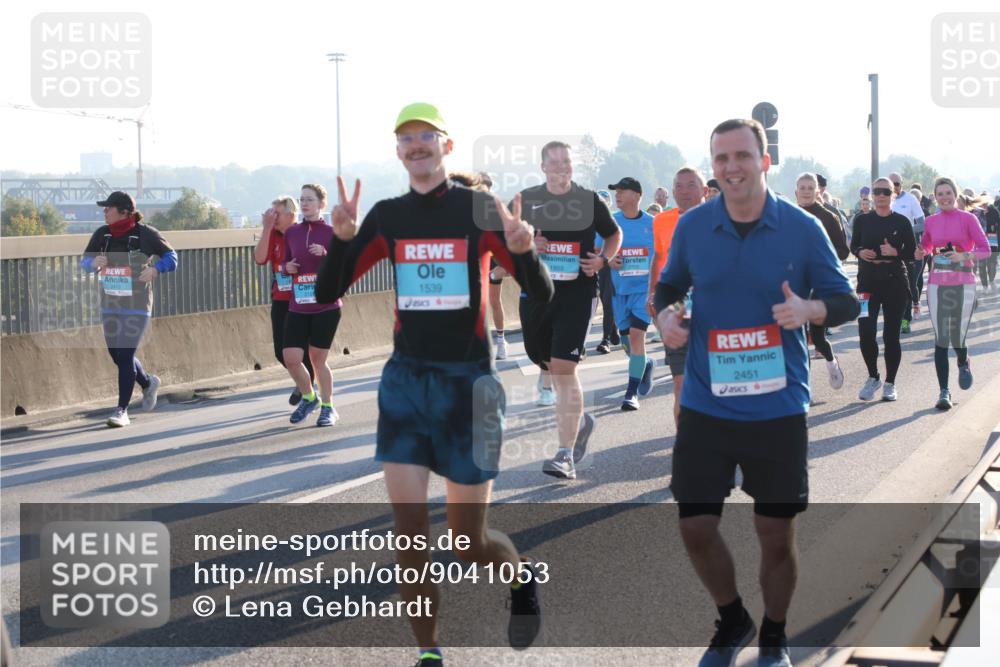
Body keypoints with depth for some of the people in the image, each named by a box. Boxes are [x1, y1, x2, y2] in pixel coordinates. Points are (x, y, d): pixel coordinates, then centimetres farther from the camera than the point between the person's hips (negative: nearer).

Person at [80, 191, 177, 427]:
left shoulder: (145, 234, -10)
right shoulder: (101, 234, 1)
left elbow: (171, 256, -1)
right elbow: (84, 262, 8)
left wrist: (155, 268, -21)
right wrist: (94, 262, -16)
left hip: (137, 307, -5)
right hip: (110, 305, 6)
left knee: (125, 356, -10)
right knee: (116, 355, 14)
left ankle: (122, 410, -2)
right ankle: (148, 383, 41)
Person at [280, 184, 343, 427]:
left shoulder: (331, 233, -3)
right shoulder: (292, 232, 8)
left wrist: (326, 254, -19)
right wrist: (287, 268, -4)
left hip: (326, 307, -3)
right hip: (297, 308, 3)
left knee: (317, 358, 2)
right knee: (291, 358, -5)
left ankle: (328, 407, 20)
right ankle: (308, 397, 22)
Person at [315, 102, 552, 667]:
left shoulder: (480, 209, -5)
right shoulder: (386, 216, 5)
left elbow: (542, 295, -8)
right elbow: (328, 293, 3)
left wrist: (524, 251, -29)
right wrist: (342, 238, -15)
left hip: (468, 380, -3)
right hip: (405, 379, 3)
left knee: (470, 540, 2)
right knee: (410, 530, -3)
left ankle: (525, 579, 35)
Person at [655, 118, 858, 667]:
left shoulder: (802, 228, -7)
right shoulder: (692, 226, -2)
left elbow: (846, 301, -1)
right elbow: (670, 285, 13)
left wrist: (809, 309, -23)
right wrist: (666, 314, -9)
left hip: (778, 410, -2)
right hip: (705, 406, 2)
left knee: (776, 534, 7)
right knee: (696, 528, 5)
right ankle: (731, 622, 34)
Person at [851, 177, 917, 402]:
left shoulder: (902, 222, 0)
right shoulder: (862, 220, 4)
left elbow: (912, 252, 3)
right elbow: (853, 245, 14)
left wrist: (895, 252, -16)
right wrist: (860, 252, -8)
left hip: (895, 282, -1)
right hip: (868, 281, 1)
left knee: (891, 335, 3)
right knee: (865, 332, -9)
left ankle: (890, 383, 17)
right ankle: (873, 377, 14)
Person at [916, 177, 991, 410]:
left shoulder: (967, 219, -2)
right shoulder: (931, 221, 7)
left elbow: (985, 249, -5)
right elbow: (925, 248, 22)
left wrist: (964, 256, -22)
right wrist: (920, 253, -1)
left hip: (963, 286, -2)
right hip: (937, 285, 2)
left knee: (957, 338, 0)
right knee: (941, 340, -4)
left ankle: (963, 364, 37)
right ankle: (944, 391, 0)